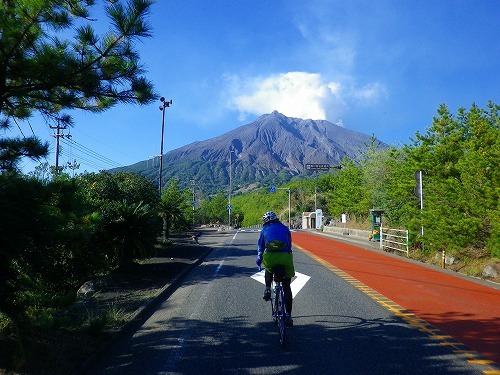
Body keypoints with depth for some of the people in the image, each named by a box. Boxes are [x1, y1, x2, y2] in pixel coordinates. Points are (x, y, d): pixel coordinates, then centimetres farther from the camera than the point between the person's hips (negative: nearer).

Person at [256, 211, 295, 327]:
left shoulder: (265, 229, 22)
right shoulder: (285, 228, 25)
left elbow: (260, 246, 23)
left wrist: (259, 260, 34)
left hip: (269, 257, -1)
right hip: (285, 257, 1)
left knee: (268, 270, 37)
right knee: (286, 287, 13)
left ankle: (267, 289, 14)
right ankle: (289, 315, 12)